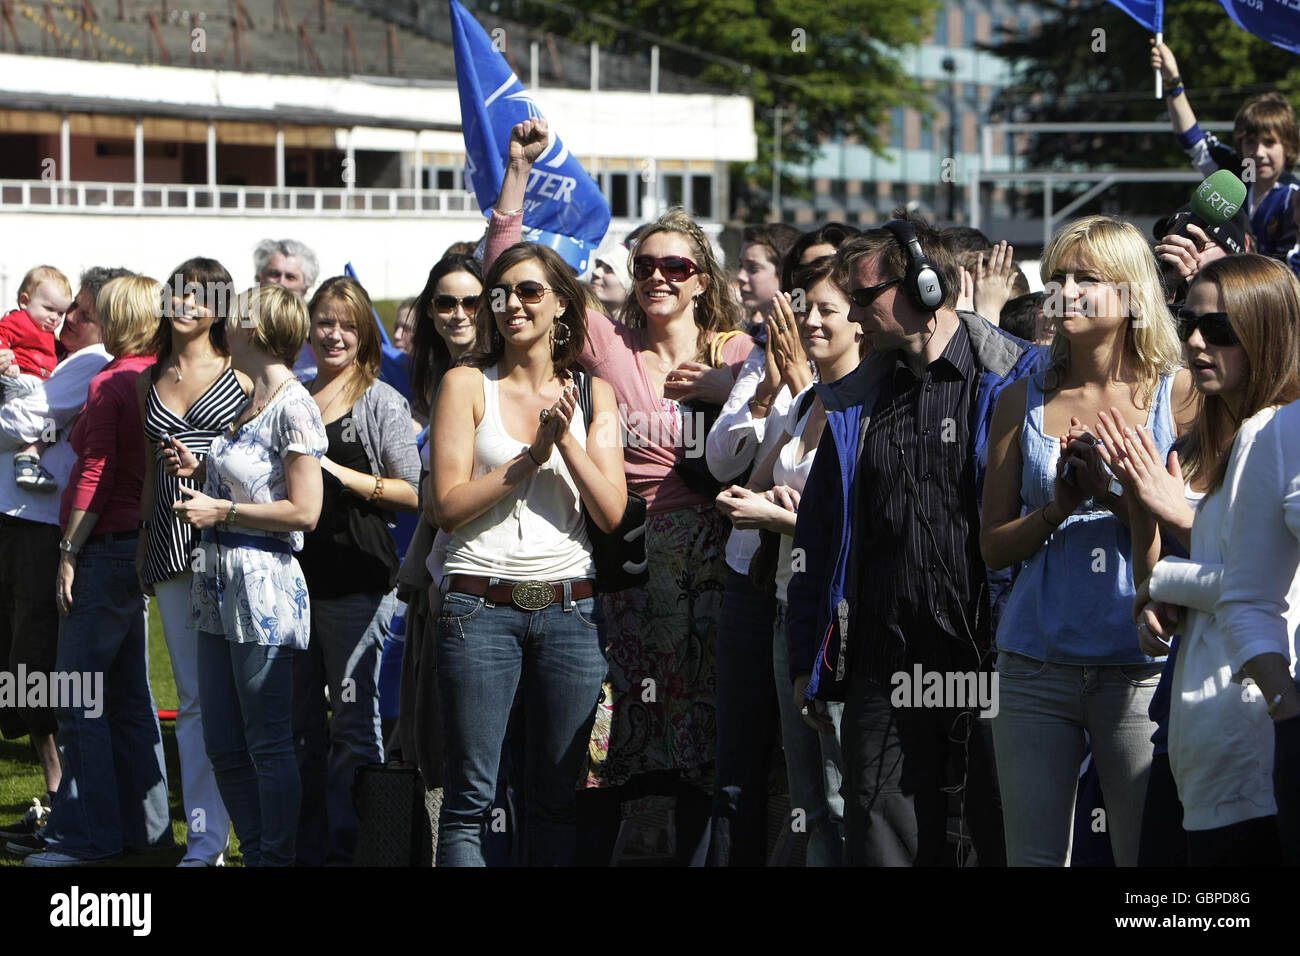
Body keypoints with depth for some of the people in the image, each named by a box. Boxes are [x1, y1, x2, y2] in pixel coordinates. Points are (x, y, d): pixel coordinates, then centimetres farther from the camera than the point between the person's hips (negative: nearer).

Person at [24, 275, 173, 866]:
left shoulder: (110, 385, -15)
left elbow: (96, 477, -17)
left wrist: (69, 553, -12)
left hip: (105, 548, -8)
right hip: (144, 546, 8)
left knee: (81, 700, -3)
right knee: (130, 696, 15)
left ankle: (86, 834, -1)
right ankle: (145, 825, 19)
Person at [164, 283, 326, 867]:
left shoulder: (293, 407, -12)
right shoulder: (251, 401, 15)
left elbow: (303, 512, -16)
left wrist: (220, 511, -13)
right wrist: (200, 470, 10)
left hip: (264, 586, -9)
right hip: (220, 584, 9)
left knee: (268, 745, -3)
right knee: (222, 746, 10)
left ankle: (277, 859, 4)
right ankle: (255, 855, 18)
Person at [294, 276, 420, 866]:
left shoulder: (381, 402, -2)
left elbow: (414, 493, -7)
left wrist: (346, 477, -15)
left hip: (356, 584, -5)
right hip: (293, 575, 5)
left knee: (354, 722, -3)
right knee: (299, 722, 9)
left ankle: (348, 847, 3)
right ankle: (306, 846, 16)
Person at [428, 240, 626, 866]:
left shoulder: (592, 394, 11)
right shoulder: (467, 385, 3)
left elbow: (612, 514, 3)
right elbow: (448, 505, -5)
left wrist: (566, 439, -8)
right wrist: (532, 455, -10)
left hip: (570, 609, 3)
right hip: (482, 606, -3)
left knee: (554, 801, 5)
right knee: (470, 800, -6)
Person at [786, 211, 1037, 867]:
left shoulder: (1012, 382, -3)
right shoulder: (854, 405, 13)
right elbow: (818, 537, 17)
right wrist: (807, 663, 13)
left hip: (989, 656, -4)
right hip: (883, 661, 4)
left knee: (1007, 839, 3)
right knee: (881, 844, 4)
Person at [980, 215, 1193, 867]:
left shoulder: (1177, 395, 1)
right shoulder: (1024, 402, 10)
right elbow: (994, 546, 10)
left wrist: (1114, 490, -15)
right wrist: (1059, 507, -8)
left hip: (1138, 665, -3)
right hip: (1037, 661, 3)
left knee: (1148, 853, -2)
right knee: (1031, 855, 4)